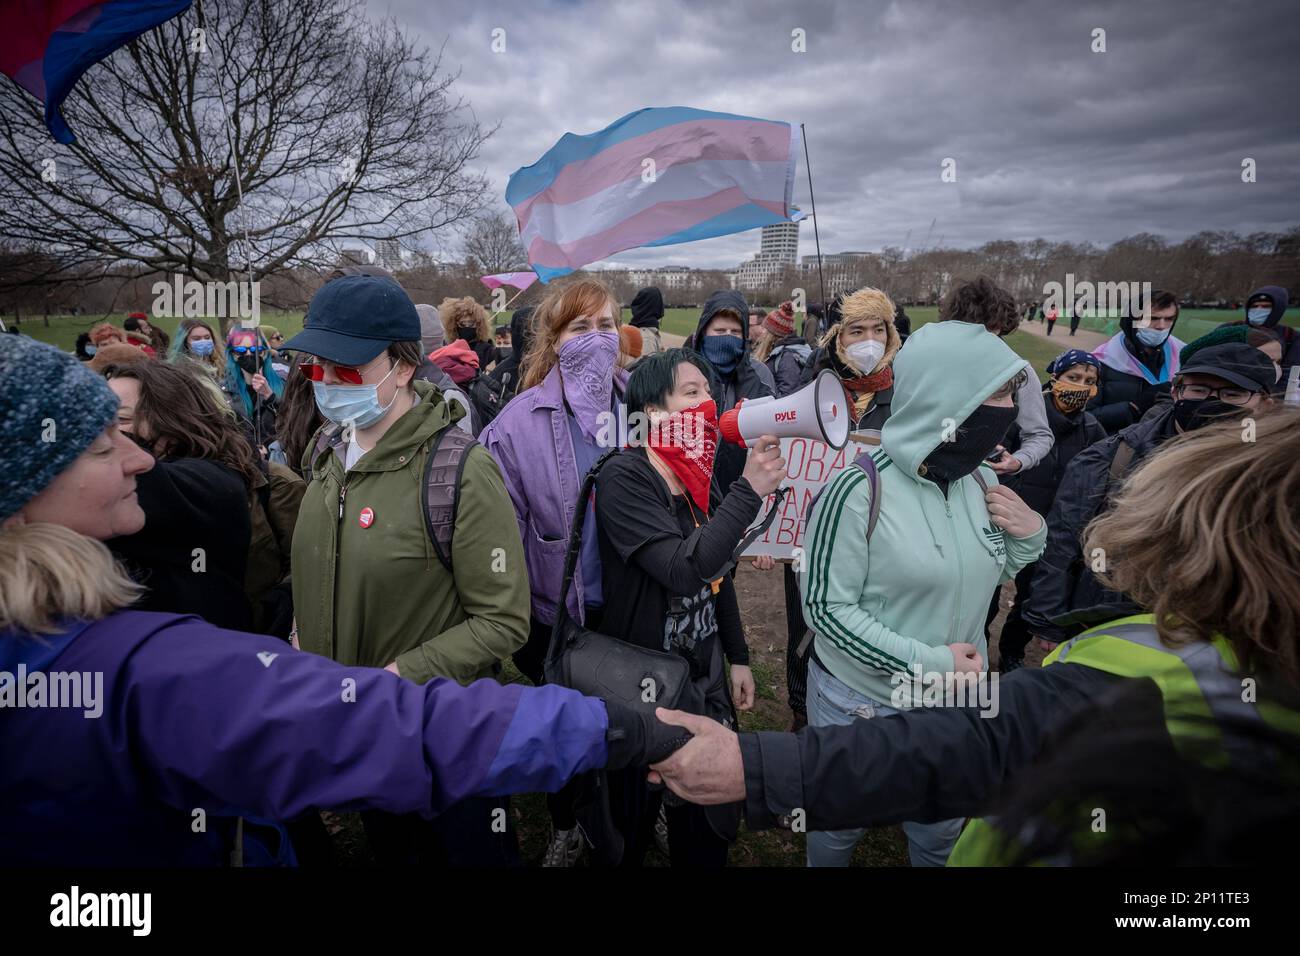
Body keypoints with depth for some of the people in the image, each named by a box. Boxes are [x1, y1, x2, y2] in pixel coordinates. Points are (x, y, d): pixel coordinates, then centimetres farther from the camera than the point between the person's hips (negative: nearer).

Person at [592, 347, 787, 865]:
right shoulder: (624, 478, -20)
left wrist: (738, 657, 15)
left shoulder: (698, 476, 4)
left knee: (709, 830, 21)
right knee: (630, 830, 14)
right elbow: (684, 569, -32)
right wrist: (750, 490, -31)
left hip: (706, 680, 7)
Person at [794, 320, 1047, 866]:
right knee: (839, 828, 21)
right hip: (861, 704, -5)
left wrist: (1029, 535, -11)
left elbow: (985, 576, 9)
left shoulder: (979, 482, -5)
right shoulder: (860, 491, -25)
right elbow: (825, 608, -20)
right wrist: (927, 661, -24)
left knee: (940, 834, 25)